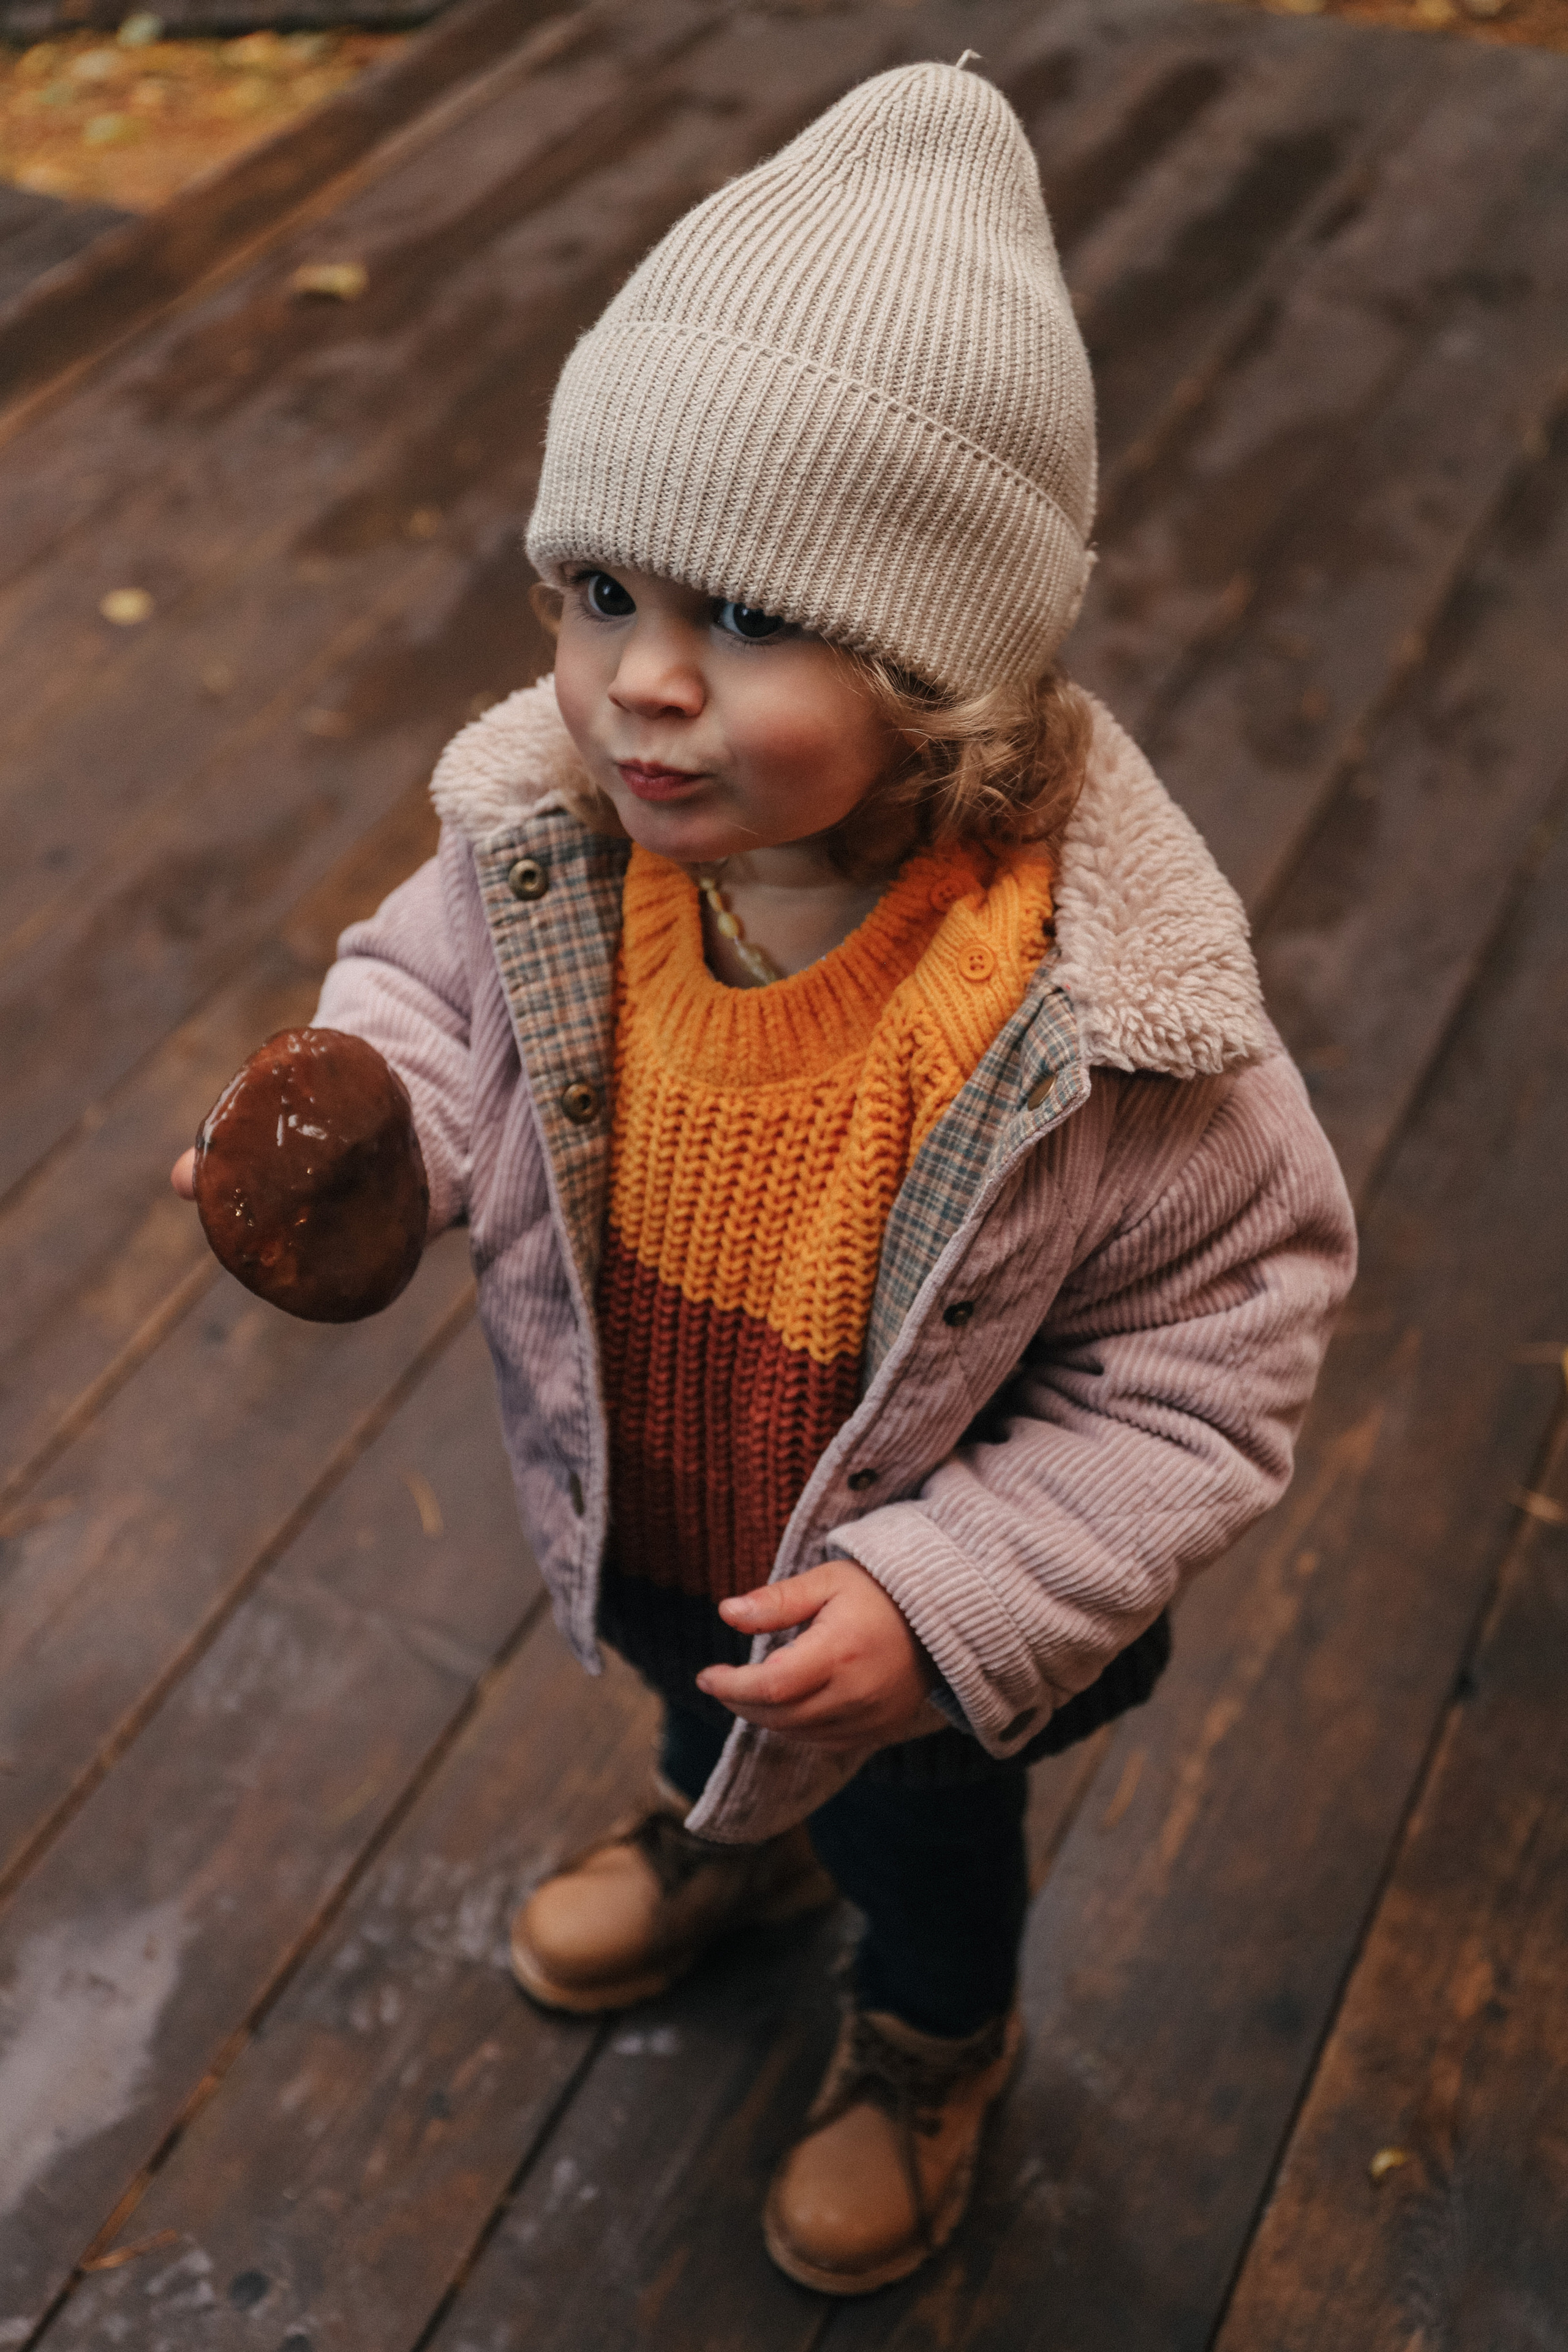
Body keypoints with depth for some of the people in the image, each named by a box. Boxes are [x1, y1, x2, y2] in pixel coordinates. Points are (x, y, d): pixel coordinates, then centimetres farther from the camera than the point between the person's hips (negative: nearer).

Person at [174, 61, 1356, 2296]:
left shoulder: (1098, 1012, -39)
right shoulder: (548, 833, -26)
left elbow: (1215, 1345, -27)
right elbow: (431, 968, -5)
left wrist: (945, 1600, -31)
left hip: (916, 1616, -3)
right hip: (635, 1521, 4)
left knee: (920, 1820, 30)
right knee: (696, 1698, 38)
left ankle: (933, 2039, 67)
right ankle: (730, 1844, 76)